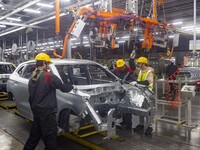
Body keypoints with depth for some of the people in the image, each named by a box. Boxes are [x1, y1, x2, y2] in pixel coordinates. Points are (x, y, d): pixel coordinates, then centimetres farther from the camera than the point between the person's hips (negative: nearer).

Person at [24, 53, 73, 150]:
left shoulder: (32, 78, 9)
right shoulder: (49, 76, -17)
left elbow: (31, 96, 17)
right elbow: (63, 87, -13)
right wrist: (71, 86, 8)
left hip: (36, 112, 8)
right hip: (47, 113, -8)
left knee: (34, 135, 21)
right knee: (50, 138, 3)